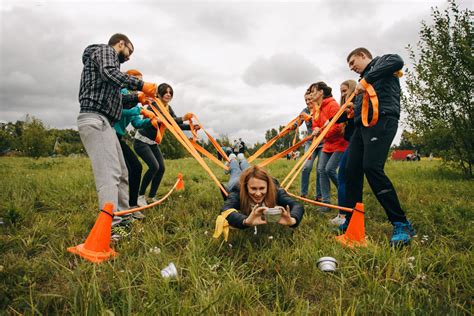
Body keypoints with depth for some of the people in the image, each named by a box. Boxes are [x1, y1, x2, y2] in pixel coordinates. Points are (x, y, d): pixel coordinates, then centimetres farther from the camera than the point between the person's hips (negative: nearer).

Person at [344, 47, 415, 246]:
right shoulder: (364, 78, 33)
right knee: (352, 170, 1)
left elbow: (397, 61, -14)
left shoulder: (380, 62, 11)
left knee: (371, 167, -22)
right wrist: (354, 110, 9)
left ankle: (402, 225, -13)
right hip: (362, 124, 9)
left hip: (381, 120, -9)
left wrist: (366, 80, -15)